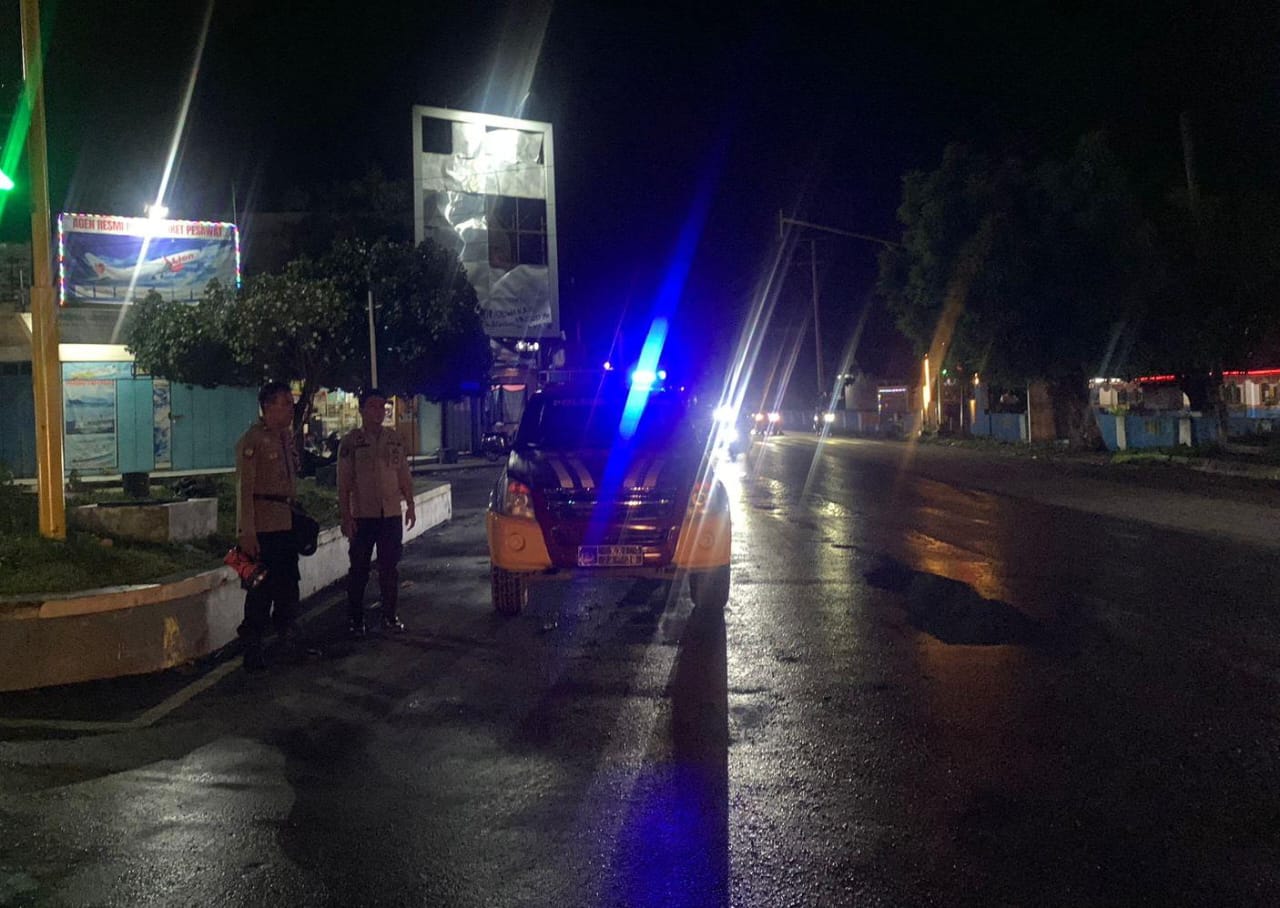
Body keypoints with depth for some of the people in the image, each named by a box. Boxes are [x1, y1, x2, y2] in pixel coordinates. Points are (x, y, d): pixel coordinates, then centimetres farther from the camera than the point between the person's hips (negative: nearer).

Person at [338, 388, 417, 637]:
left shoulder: (395, 439, 6)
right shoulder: (351, 441, -5)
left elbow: (404, 475, 12)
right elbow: (343, 483, -6)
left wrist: (410, 505, 7)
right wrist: (346, 517, -10)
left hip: (391, 514, 3)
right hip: (363, 515, -3)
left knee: (390, 568, 9)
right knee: (359, 570, 4)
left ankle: (390, 616, 20)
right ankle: (355, 620, 13)